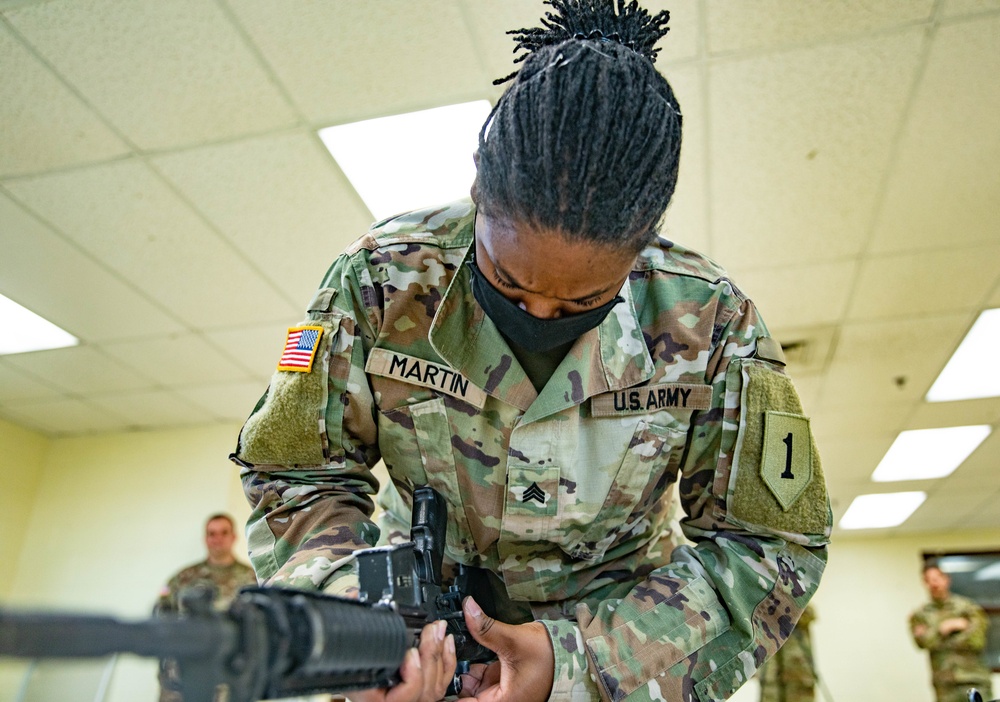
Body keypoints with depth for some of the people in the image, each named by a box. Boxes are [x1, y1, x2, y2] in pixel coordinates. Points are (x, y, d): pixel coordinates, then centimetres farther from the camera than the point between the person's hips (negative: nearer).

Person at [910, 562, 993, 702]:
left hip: (974, 681, -1)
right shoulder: (920, 616, 9)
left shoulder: (967, 607, 4)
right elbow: (923, 641, -7)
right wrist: (950, 626, -7)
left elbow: (976, 640, -7)